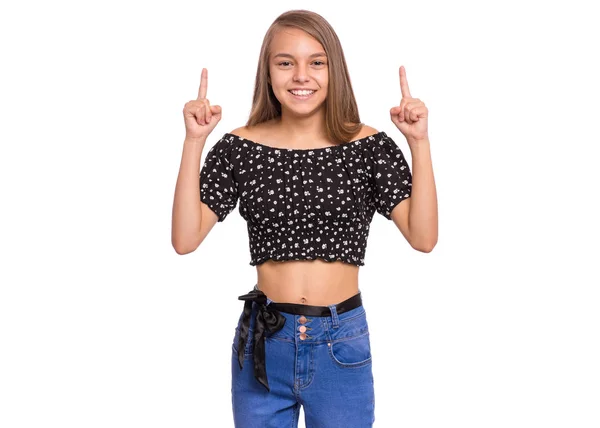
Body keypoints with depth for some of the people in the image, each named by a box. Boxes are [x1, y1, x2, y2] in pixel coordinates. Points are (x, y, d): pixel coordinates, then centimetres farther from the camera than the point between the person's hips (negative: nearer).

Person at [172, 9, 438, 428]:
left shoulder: (369, 146, -3)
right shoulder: (240, 148, -2)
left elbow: (423, 237, -11)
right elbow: (185, 239, -10)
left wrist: (419, 142, -16)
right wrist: (195, 141, -14)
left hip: (342, 345, 0)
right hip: (262, 342, 1)